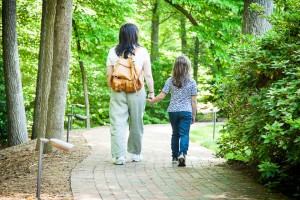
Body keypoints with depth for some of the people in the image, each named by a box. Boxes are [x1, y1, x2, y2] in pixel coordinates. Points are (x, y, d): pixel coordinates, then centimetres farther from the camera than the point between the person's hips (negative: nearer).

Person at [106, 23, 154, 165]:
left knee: (118, 123, 2)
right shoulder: (142, 52, -3)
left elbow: (108, 75, 3)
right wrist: (151, 91, 7)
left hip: (117, 91, 1)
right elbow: (148, 75, -2)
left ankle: (119, 156, -3)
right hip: (137, 92, 0)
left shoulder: (113, 52, 1)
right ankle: (135, 153, 24)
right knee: (136, 123, 13)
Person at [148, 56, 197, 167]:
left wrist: (151, 101, 14)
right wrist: (194, 115, 7)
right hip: (186, 111, -2)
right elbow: (193, 100, 0)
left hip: (172, 111, 2)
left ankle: (175, 156, 21)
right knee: (184, 134, -4)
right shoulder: (191, 82, -2)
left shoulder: (170, 81, 1)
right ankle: (182, 153, -26)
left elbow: (162, 96, -2)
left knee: (175, 133, 17)